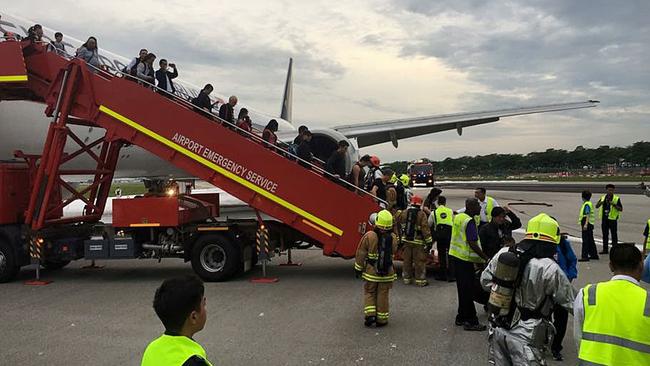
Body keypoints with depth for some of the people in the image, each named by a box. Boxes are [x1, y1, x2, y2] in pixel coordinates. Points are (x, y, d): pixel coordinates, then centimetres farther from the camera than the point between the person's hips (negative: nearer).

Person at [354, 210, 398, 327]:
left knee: (369, 293, 14)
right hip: (387, 272, 2)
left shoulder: (369, 236, -14)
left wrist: (358, 269, 2)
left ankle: (370, 314, 1)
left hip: (371, 271, -1)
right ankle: (381, 319, 16)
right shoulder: (393, 238, -7)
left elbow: (361, 254, -9)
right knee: (383, 295, 11)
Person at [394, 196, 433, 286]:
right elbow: (425, 229, -13)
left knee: (406, 260, 13)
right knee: (419, 261, 3)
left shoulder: (403, 213, 3)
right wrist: (429, 241, -9)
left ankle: (406, 278, 21)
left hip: (406, 241, 4)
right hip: (418, 242, -4)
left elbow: (398, 224, 7)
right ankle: (420, 280, 7)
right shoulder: (421, 214, -10)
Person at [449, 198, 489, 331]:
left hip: (455, 255, 9)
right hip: (465, 259, -9)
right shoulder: (469, 221, -18)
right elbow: (473, 244, -23)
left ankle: (461, 317, 24)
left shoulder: (458, 217, 10)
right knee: (468, 290, -2)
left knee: (462, 289, 16)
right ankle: (470, 321, 4)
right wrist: (486, 258, -16)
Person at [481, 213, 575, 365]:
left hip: (498, 328, 6)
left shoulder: (503, 253, -2)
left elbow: (485, 281, 9)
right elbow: (571, 303, -7)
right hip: (525, 336, -5)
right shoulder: (550, 269, -17)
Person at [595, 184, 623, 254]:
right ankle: (605, 249, 15)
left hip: (612, 219, -4)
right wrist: (601, 202, -14)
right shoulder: (603, 197, 10)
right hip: (604, 219, 4)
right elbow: (597, 206, 5)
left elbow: (621, 209, -7)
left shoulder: (617, 198, -1)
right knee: (605, 235, 9)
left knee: (614, 235, 1)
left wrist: (614, 204, -20)